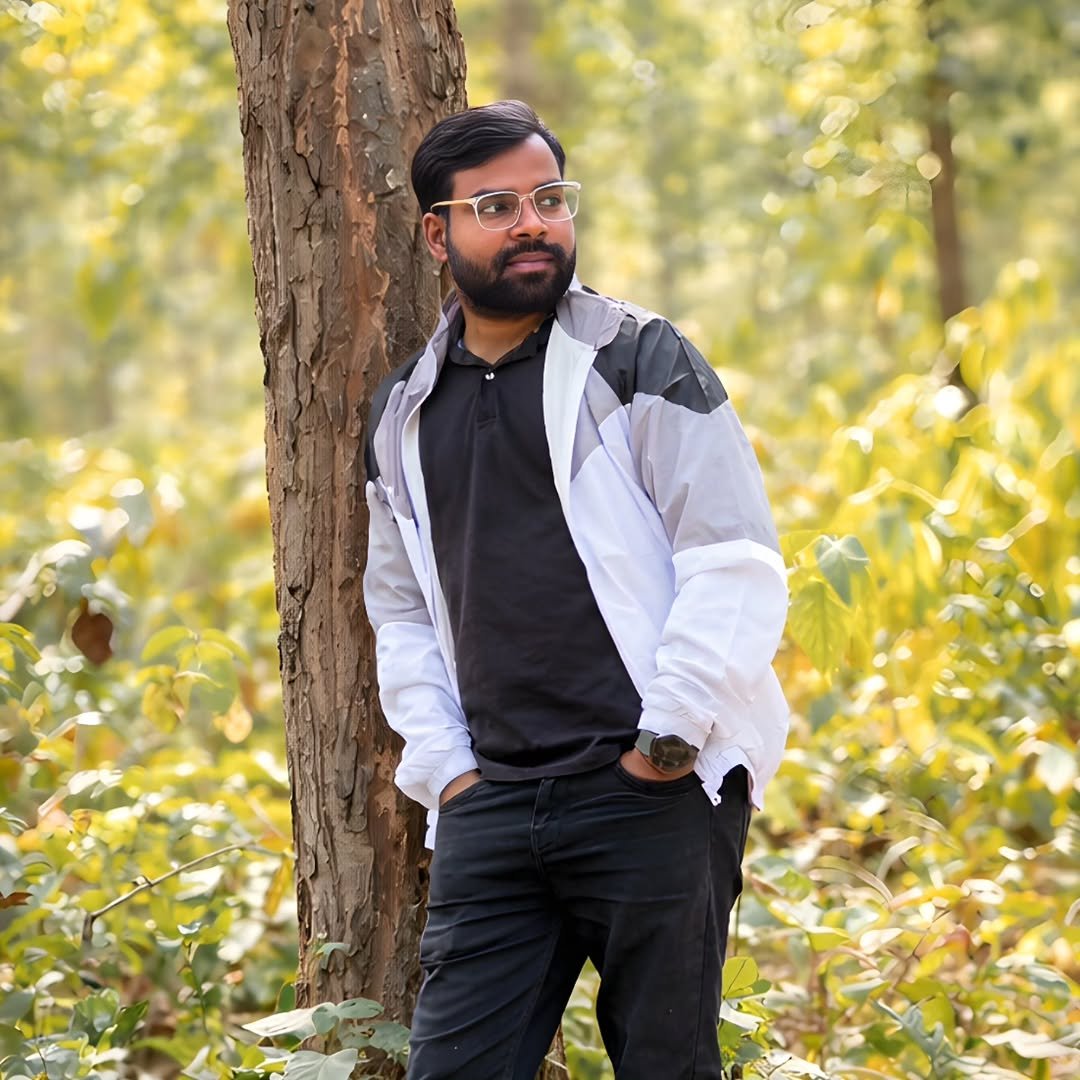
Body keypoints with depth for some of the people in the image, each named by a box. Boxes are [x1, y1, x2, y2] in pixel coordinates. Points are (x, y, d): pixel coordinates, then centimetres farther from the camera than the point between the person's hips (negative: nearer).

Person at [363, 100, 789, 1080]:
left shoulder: (639, 362, -1)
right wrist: (442, 764, 9)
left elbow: (739, 567, -6)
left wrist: (668, 738, -11)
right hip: (490, 806, 4)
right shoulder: (403, 415, 14)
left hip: (652, 791, -4)